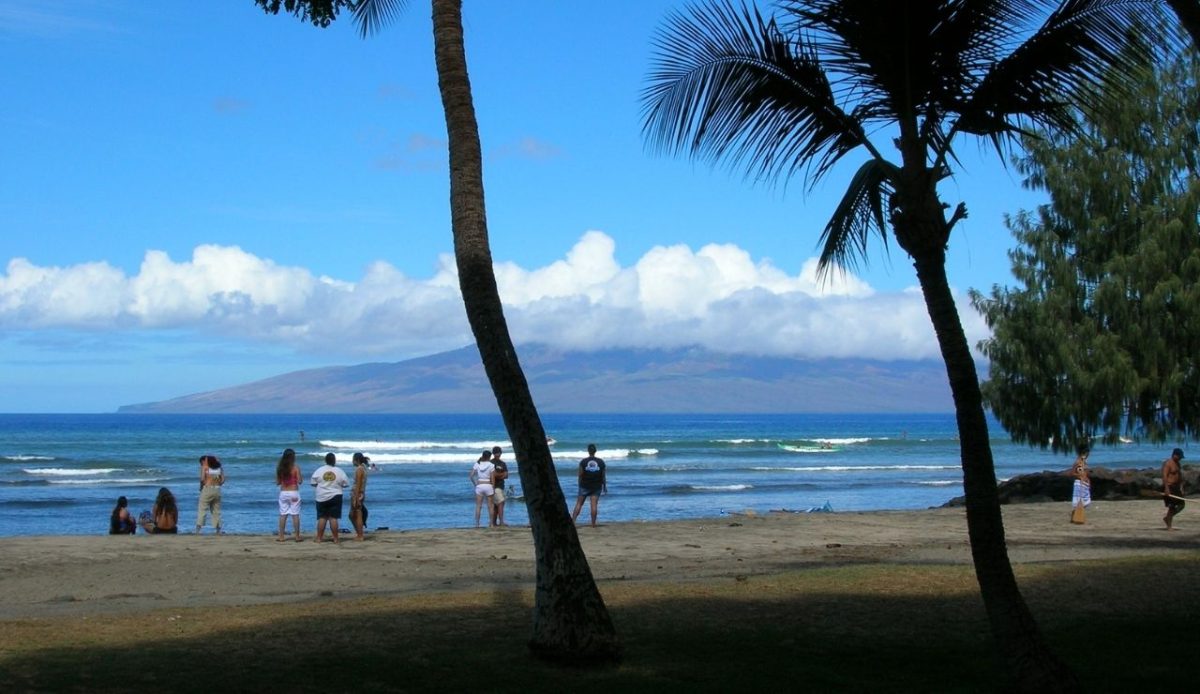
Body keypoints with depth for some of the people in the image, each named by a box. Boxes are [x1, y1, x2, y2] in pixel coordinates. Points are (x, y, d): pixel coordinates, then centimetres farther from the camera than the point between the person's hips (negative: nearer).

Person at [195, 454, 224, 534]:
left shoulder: (205, 466, 1)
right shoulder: (219, 467, 14)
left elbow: (202, 479, -11)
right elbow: (223, 479, 7)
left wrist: (201, 486, 4)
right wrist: (217, 485, 14)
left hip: (207, 489, -4)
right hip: (217, 490, 4)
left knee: (202, 509, -3)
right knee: (216, 510, 11)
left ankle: (198, 528, -12)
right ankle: (218, 529, 9)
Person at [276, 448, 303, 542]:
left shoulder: (280, 468, 1)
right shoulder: (295, 468, -9)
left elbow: (277, 482, 5)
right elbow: (299, 481, -9)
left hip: (283, 493, 3)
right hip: (293, 493, -3)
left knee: (283, 515, 8)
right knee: (295, 515, 2)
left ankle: (281, 537, 9)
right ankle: (297, 536, 3)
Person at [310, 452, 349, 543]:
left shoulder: (319, 470, -4)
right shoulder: (339, 471, -5)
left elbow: (313, 483, 2)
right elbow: (346, 484, 2)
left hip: (322, 498, 1)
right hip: (335, 497, -1)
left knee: (322, 518, 9)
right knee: (333, 518, -1)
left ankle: (319, 538, 11)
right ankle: (336, 539, -1)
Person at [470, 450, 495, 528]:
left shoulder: (477, 464, 2)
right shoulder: (491, 466, -6)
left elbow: (470, 476, 0)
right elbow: (492, 479, -7)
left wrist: (475, 484, 11)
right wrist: (493, 489, 1)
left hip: (479, 486, 2)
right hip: (488, 486, -2)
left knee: (478, 506, 5)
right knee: (490, 506, 8)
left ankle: (477, 523, 1)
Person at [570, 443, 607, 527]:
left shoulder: (583, 462, -7)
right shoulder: (601, 462, -2)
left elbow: (580, 475, -4)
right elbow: (603, 476, 2)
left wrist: (580, 485, 8)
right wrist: (604, 486, 12)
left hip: (585, 486, -1)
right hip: (596, 487, 1)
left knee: (579, 504, 5)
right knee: (594, 505, 0)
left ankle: (572, 521, 0)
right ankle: (593, 523, -1)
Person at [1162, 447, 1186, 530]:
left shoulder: (1177, 464, 15)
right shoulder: (1167, 463, -14)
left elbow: (1180, 476, 20)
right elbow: (1165, 476, -21)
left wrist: (1181, 488, 15)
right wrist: (1166, 488, -27)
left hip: (1176, 487, 9)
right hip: (1169, 487, -9)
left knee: (1181, 505, 8)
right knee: (1172, 506, -9)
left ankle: (1167, 518, 21)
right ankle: (1169, 525, 0)